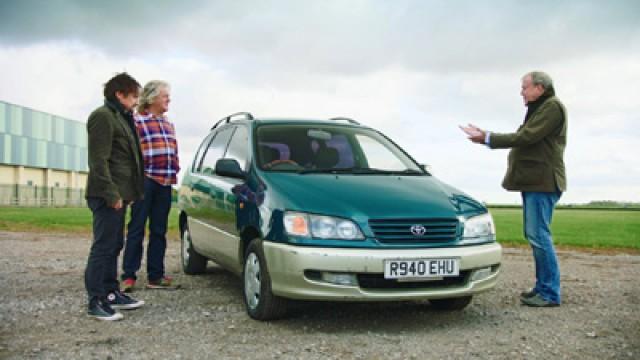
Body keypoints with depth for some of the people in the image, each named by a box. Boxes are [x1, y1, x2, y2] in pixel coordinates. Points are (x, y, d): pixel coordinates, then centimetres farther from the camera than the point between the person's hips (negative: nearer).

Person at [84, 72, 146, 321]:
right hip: (107, 195, -10)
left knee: (113, 246, 15)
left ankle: (111, 293, 23)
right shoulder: (103, 116, -10)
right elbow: (98, 160, -18)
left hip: (117, 194, 10)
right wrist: (111, 194, -21)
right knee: (103, 247, -6)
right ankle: (96, 302, 0)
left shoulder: (121, 117, 20)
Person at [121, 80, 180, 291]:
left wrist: (174, 173, 15)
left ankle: (155, 276, 15)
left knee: (159, 231, 9)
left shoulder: (168, 124, 20)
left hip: (165, 183, 7)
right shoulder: (136, 121, -3)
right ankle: (128, 276, 1)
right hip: (145, 180, -7)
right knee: (137, 229, -4)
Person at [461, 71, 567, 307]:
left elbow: (526, 137, -17)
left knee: (539, 236, -11)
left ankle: (550, 294, -7)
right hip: (532, 181, 10)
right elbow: (523, 138, 19)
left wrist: (488, 138, -12)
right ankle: (542, 287, 19)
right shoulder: (538, 109, 23)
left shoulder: (552, 106, -9)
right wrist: (485, 136, 13)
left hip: (542, 183, -10)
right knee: (534, 236, 12)